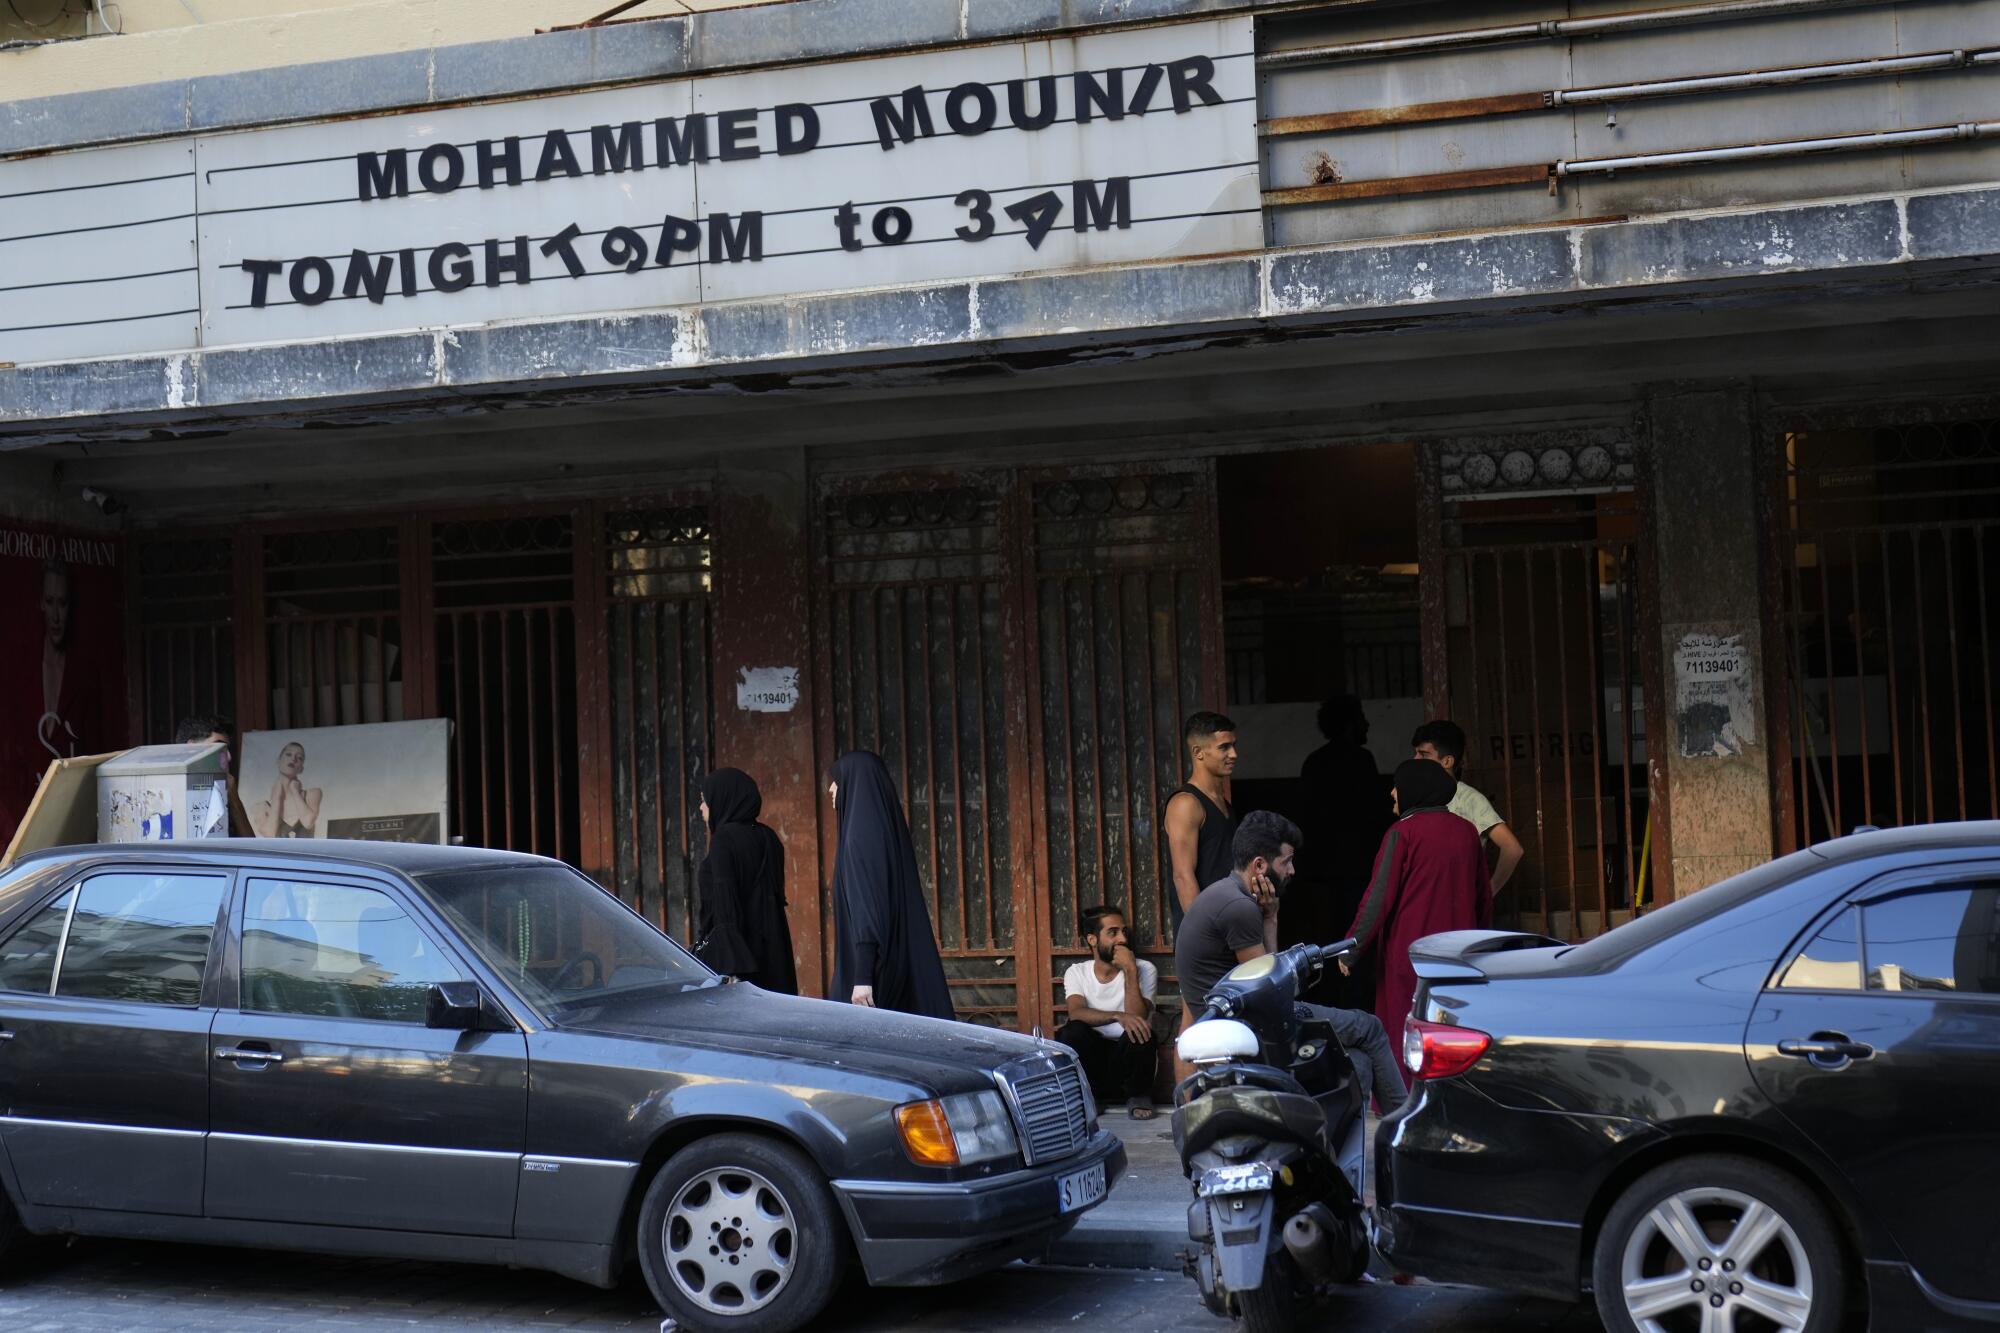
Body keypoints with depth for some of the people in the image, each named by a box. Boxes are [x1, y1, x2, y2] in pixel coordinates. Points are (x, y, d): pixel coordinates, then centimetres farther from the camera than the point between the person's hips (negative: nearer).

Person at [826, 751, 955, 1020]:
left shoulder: (860, 834, -13)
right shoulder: (887, 828, 14)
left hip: (874, 964, -9)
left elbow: (865, 908, -20)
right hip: (897, 961, 9)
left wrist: (862, 976, -24)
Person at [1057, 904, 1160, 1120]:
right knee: (1073, 1031, -29)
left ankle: (1138, 1096, -7)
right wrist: (1118, 1017, -35)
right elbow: (1076, 1013, -19)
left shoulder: (1144, 970, -3)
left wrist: (1130, 970, -24)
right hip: (1093, 1058, 1)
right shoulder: (1076, 972, 2)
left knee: (1140, 1033, -32)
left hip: (1128, 1057, -1)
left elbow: (1137, 1017, -18)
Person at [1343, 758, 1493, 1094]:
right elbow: (1484, 896, 14)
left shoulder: (1404, 832, -10)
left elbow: (1379, 899, -12)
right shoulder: (1466, 832, 7)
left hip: (1410, 952, -5)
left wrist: (1351, 951, -6)